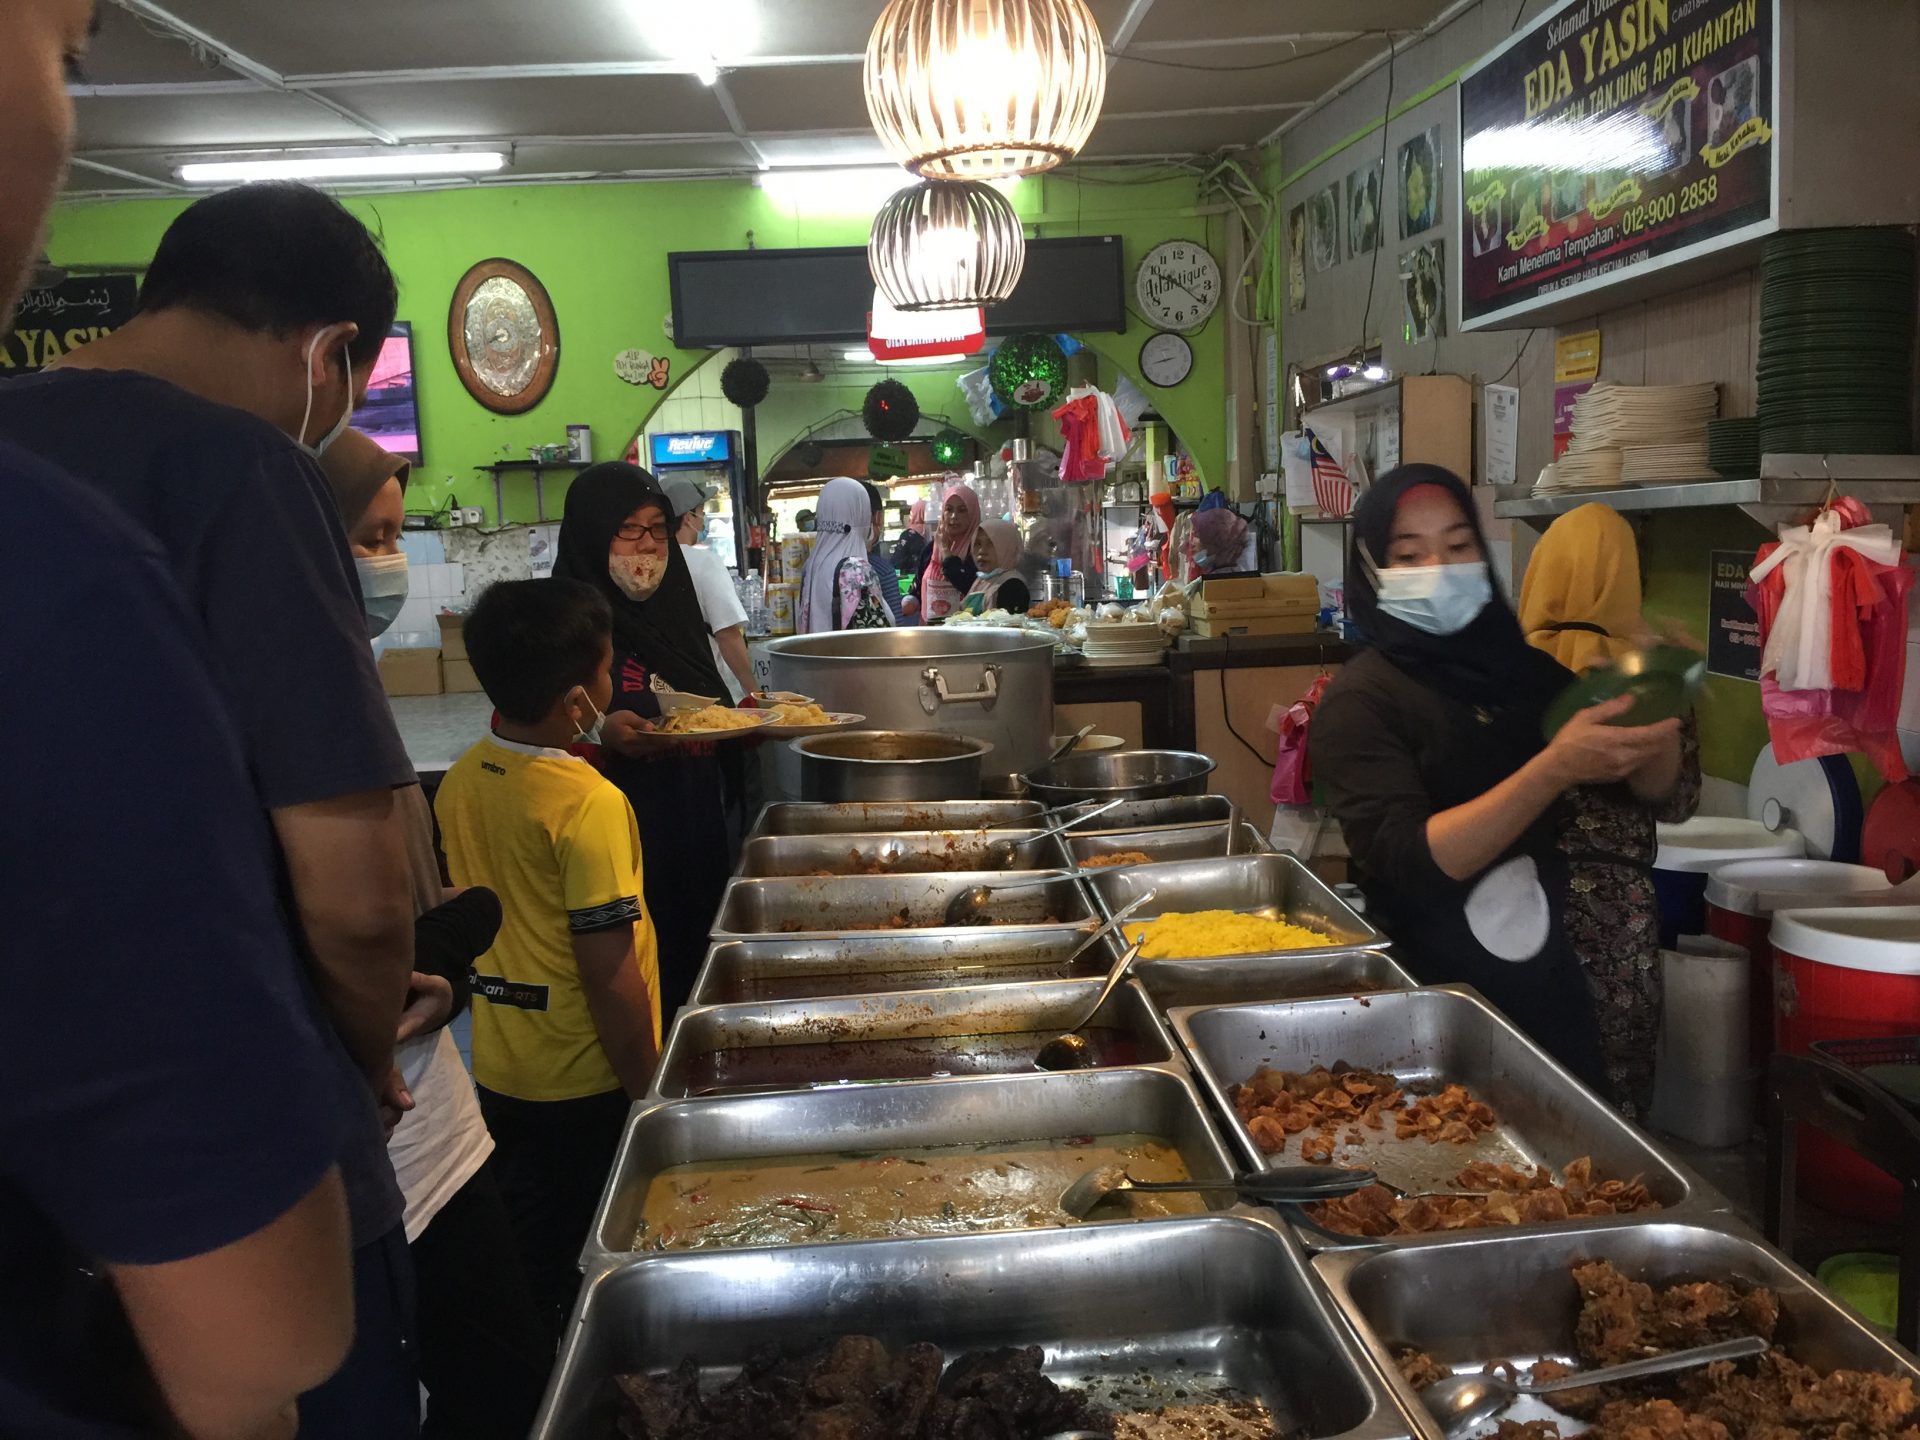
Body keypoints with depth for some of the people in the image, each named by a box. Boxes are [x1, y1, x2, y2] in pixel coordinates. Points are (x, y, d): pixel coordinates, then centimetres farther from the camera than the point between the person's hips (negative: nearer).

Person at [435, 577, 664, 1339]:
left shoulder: (460, 782, -3)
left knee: (531, 1261, 22)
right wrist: (645, 1086, -14)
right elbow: (608, 973, -24)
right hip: (587, 1078, -7)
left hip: (500, 1070, 7)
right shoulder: (589, 804, -25)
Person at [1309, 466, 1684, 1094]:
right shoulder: (1360, 699, -12)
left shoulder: (1526, 668, 3)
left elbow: (1656, 790, 5)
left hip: (1551, 987, 5)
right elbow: (1406, 860, -24)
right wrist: (1554, 769, -32)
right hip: (1433, 996, -5)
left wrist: (1657, 717, -16)